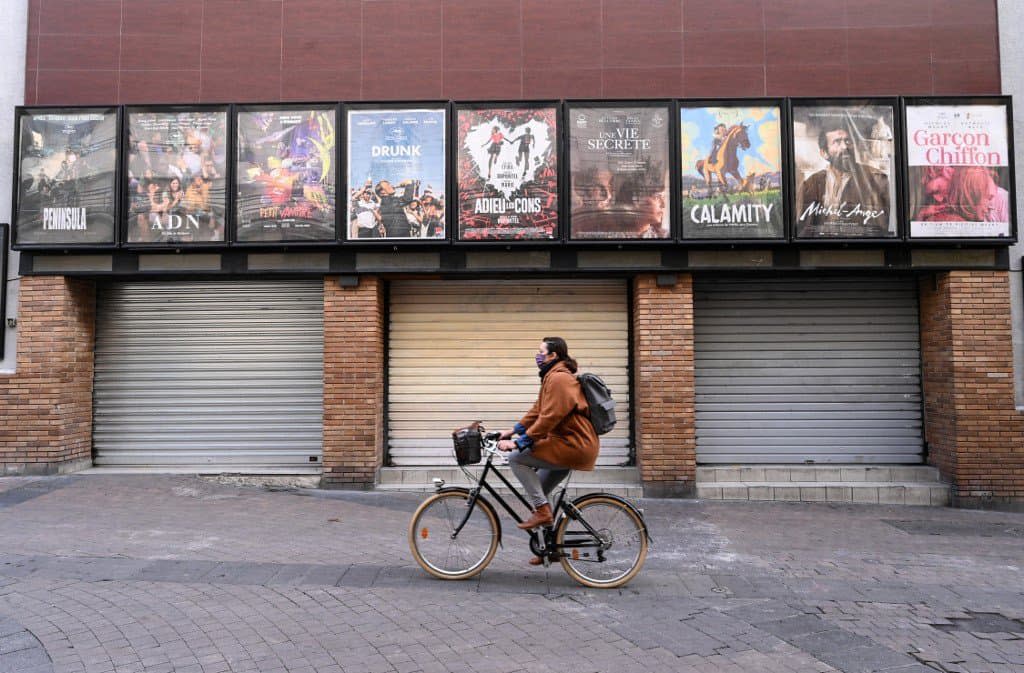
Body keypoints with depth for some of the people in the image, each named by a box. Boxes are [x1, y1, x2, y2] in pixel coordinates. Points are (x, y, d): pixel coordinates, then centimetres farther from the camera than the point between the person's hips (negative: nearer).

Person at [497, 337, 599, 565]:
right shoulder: (552, 377, 16)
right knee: (537, 490, 15)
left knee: (517, 458, -15)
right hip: (569, 444, 11)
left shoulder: (559, 378, -17)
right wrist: (513, 430, 14)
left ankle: (542, 511, -10)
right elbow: (538, 410, 20)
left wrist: (518, 443, -23)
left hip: (573, 446, -11)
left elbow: (548, 418, -24)